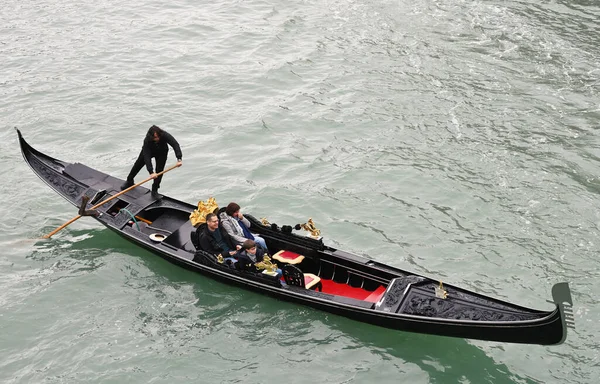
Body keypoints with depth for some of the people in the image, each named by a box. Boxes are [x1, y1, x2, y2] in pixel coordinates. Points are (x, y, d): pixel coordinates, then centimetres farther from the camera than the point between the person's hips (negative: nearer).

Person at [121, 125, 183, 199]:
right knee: (138, 165, 15)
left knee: (159, 171, -12)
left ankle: (154, 191, 1)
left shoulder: (165, 135, -41)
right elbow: (147, 157, -44)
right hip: (148, 151, 0)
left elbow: (175, 144, -48)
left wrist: (179, 159, -62)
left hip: (161, 153, 0)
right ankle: (129, 181, 40)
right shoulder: (147, 141, -41)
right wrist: (151, 172, -52)